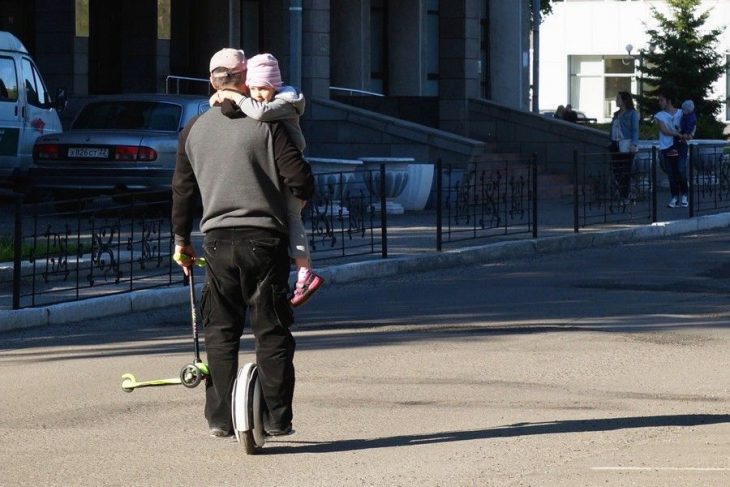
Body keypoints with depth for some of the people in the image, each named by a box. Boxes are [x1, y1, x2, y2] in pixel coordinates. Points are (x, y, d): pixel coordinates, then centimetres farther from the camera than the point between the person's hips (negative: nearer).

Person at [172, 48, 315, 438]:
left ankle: (220, 417, 7)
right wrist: (300, 199, 15)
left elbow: (182, 189, 13)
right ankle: (276, 417, 2)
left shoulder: (194, 130, 6)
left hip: (218, 240, 2)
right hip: (265, 237, -2)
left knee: (220, 331, 10)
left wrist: (181, 239, 24)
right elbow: (299, 178, -9)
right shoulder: (266, 125, -5)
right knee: (271, 331, 4)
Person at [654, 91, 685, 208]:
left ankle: (683, 196, 6)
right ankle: (674, 197, 9)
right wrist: (678, 134, -21)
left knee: (681, 172, -5)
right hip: (666, 147, 1)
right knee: (671, 174, 1)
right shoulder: (660, 116, 4)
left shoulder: (681, 113, 5)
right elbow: (664, 130, -8)